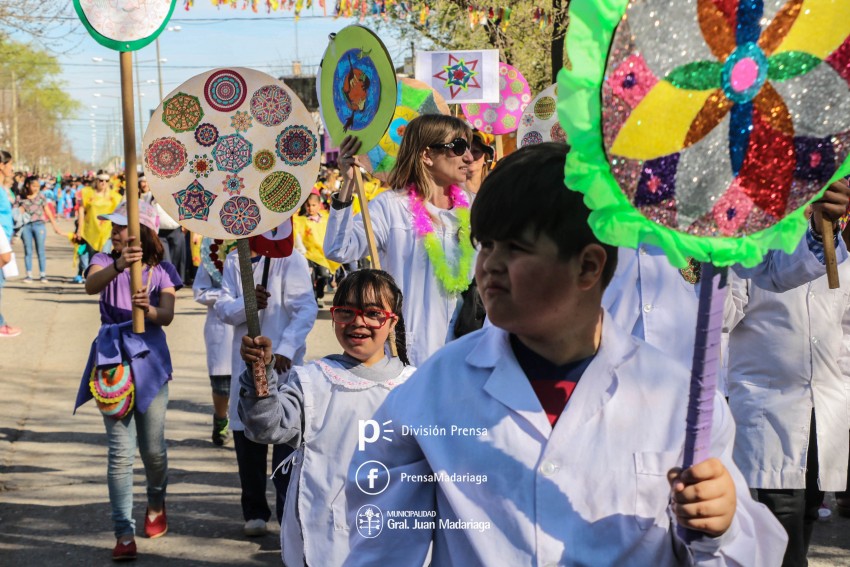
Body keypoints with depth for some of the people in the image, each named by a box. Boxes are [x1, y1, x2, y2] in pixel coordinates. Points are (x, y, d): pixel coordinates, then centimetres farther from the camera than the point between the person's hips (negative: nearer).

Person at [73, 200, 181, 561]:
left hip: (149, 360, 0)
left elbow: (167, 316, -12)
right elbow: (90, 285, -23)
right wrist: (119, 266, -43)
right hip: (112, 360, 0)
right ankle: (124, 532, 0)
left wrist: (147, 308, -35)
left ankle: (156, 505, 35)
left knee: (153, 449, 5)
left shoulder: (161, 270, 2)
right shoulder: (105, 261, 1)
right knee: (120, 452, -4)